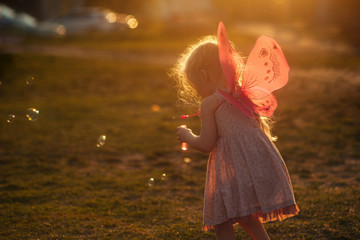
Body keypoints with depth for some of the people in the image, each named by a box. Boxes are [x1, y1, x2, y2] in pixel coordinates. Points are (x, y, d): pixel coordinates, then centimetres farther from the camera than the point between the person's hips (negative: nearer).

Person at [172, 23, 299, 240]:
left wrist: (187, 136, 12)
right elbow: (262, 127, 22)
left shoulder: (209, 103, -5)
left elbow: (207, 144, -5)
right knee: (249, 218, 23)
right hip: (260, 162, 8)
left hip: (235, 169, -8)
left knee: (221, 222, 1)